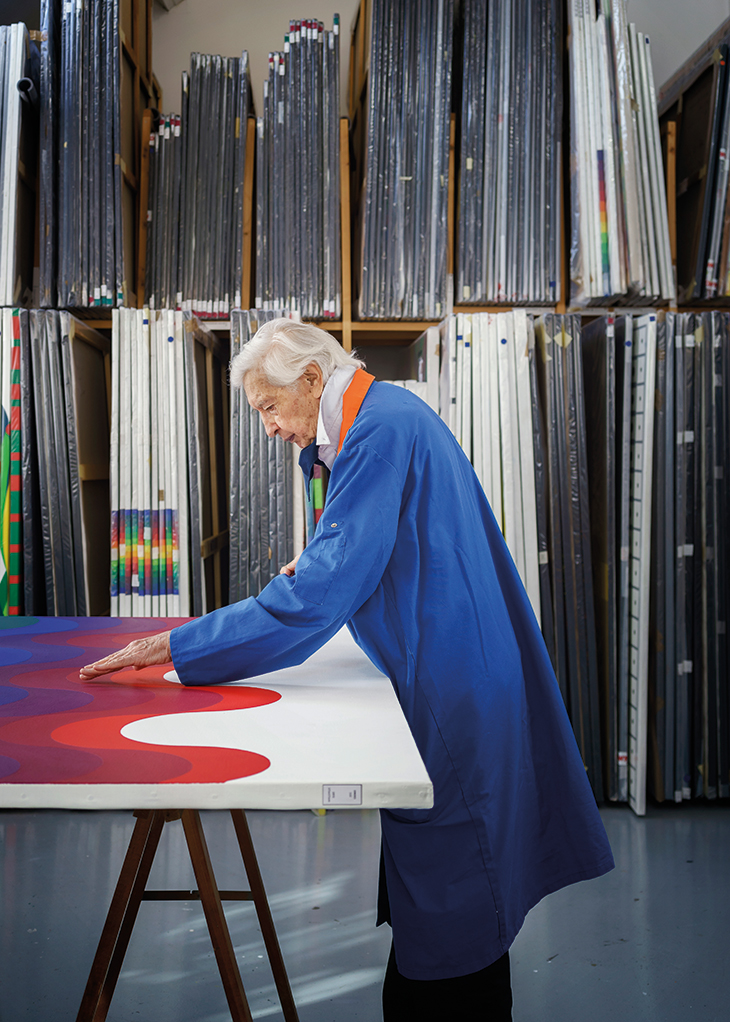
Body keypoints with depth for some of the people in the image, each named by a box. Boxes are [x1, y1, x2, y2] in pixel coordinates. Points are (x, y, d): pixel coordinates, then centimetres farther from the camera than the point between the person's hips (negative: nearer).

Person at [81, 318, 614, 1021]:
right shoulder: (381, 417, 12)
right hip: (443, 680, 10)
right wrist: (318, 566, 10)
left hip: (452, 693, -10)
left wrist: (175, 647, -20)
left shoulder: (382, 430, -20)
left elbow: (322, 593, -25)